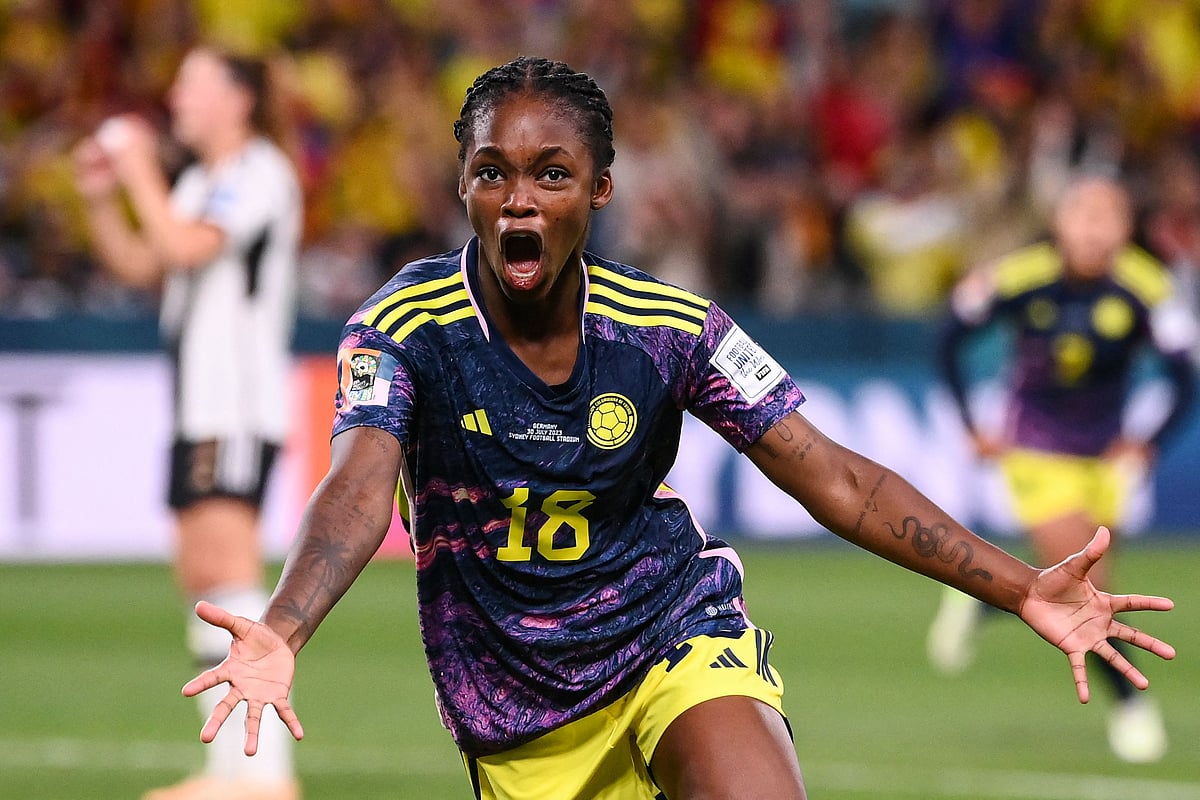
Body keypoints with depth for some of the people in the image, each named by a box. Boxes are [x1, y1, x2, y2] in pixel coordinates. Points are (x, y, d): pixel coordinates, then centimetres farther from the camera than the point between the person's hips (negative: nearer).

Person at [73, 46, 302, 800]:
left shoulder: (260, 173, -9)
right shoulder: (200, 182, 20)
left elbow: (186, 246, -21)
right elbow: (140, 264, 22)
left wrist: (140, 174, -10)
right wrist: (102, 197, 9)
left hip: (240, 406, -10)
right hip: (199, 406, 10)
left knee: (229, 564, -17)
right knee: (202, 576, 8)